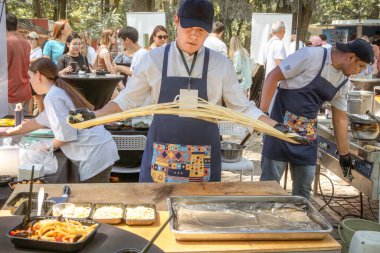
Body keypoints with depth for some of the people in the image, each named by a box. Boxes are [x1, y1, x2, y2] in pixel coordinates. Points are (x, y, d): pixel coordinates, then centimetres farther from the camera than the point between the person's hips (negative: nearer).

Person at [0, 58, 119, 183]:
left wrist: (49, 145, 1)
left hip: (96, 155, -10)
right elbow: (39, 121, 28)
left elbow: (66, 133, -18)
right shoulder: (60, 91, 19)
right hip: (101, 150, 10)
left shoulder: (52, 96, -11)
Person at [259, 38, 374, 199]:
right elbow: (273, 77, -14)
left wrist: (344, 154, 16)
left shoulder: (344, 83, 5)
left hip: (307, 132, 6)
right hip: (281, 124, -6)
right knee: (270, 179, -4)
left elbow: (340, 118, 14)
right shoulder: (311, 55, -15)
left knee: (305, 182, 9)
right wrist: (262, 113, -18)